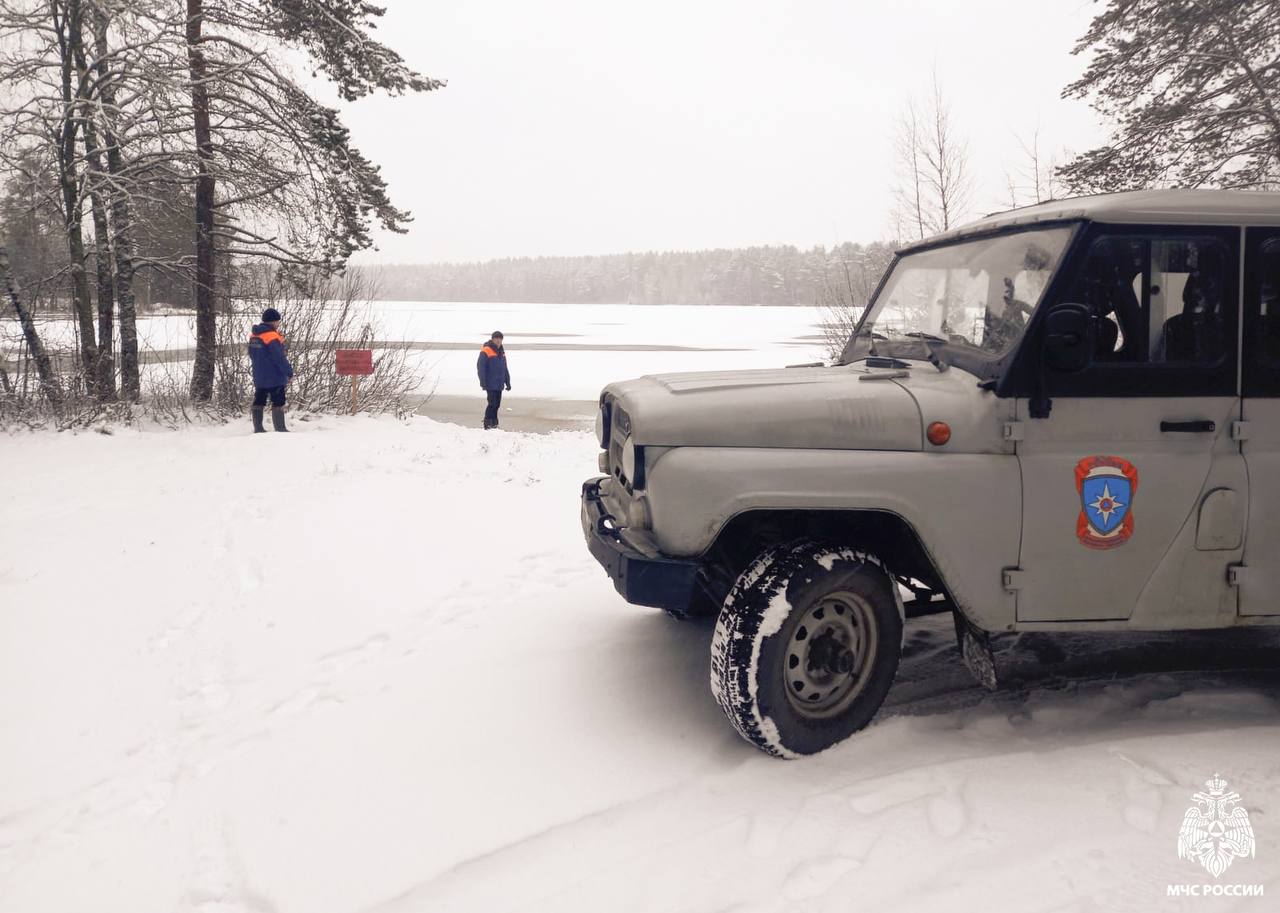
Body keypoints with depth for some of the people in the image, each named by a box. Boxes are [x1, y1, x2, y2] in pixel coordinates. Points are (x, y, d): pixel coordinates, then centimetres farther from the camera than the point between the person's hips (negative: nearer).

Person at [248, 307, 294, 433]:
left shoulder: (254, 336, 9)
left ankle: (258, 428, 18)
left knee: (259, 402, 13)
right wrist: (289, 372, -14)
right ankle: (280, 429, -1)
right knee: (278, 403, -2)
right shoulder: (272, 336, -19)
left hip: (259, 377, 9)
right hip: (274, 377, -9)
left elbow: (252, 355, 19)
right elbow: (279, 358, -21)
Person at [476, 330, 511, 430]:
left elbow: (505, 368, 21)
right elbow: (480, 368, -12)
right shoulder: (485, 352, -10)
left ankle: (494, 423, 17)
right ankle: (488, 424, -4)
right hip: (490, 384, -7)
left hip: (499, 384, 7)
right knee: (492, 404, -10)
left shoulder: (501, 352, 15)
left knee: (497, 404, 9)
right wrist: (483, 383, -16)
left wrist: (508, 382, 18)